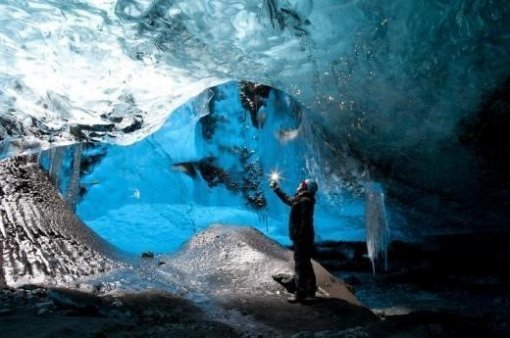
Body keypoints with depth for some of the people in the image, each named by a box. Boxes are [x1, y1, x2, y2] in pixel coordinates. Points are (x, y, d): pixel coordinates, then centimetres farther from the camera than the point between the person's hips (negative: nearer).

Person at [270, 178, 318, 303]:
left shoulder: (305, 201, -18)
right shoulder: (300, 199, 14)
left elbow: (305, 222, -24)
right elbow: (287, 199, 32)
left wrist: (301, 238, -27)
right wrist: (276, 189, 34)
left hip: (302, 238, -11)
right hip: (302, 237, 11)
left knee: (300, 265, -8)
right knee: (305, 264, 17)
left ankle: (301, 293, -5)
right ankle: (311, 289, 26)